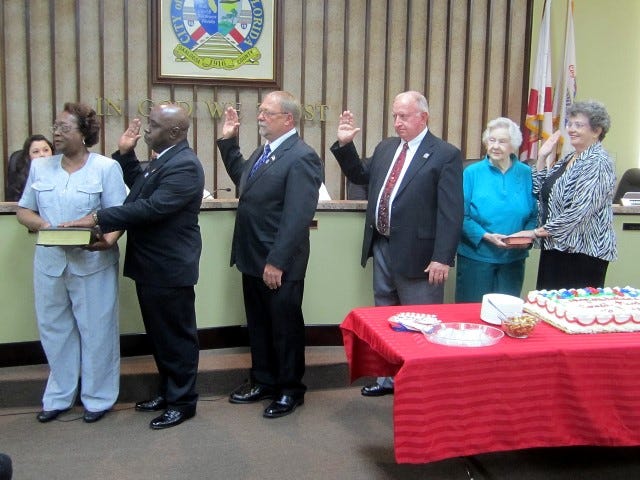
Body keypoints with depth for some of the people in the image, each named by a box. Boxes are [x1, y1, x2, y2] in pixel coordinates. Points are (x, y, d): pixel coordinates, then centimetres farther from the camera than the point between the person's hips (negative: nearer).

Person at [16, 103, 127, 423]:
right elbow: (23, 210, 11)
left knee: (96, 331, 6)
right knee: (54, 330, 14)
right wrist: (41, 224, -11)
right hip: (49, 262, 4)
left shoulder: (106, 168, -5)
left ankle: (98, 397, 21)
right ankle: (58, 396, 30)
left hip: (92, 263, -4)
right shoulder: (40, 167, 8)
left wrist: (107, 238, -29)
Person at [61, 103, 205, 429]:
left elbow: (152, 207, -28)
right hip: (151, 265, 10)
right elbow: (139, 187, 27)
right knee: (160, 334, 19)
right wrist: (125, 154, 13)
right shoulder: (164, 159, 12)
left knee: (177, 335, 3)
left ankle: (182, 401, 16)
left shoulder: (184, 165, -20)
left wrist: (98, 219, -25)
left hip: (169, 267, -10)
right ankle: (168, 391, 33)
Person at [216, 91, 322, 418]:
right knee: (258, 324, 19)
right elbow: (242, 178, 29)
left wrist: (277, 263, -24)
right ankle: (263, 380, 36)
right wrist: (229, 142, 19)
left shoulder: (301, 157, -17)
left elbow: (298, 218, -23)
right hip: (252, 259, 9)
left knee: (285, 327, 8)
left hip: (279, 265, -9)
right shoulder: (263, 152, 11)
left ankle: (290, 390, 24)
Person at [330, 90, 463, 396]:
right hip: (382, 249, 7)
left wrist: (442, 258, -19)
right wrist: (345, 144, 10)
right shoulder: (385, 148, 12)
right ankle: (388, 377, 34)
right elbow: (360, 176, 24)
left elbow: (451, 212, -14)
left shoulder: (445, 155, -9)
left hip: (416, 255, -7)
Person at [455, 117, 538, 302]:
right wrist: (486, 236, -19)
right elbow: (462, 216, -6)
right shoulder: (472, 173, -3)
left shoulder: (526, 174, 3)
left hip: (513, 259, 2)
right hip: (476, 256, -2)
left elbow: (534, 214, 6)